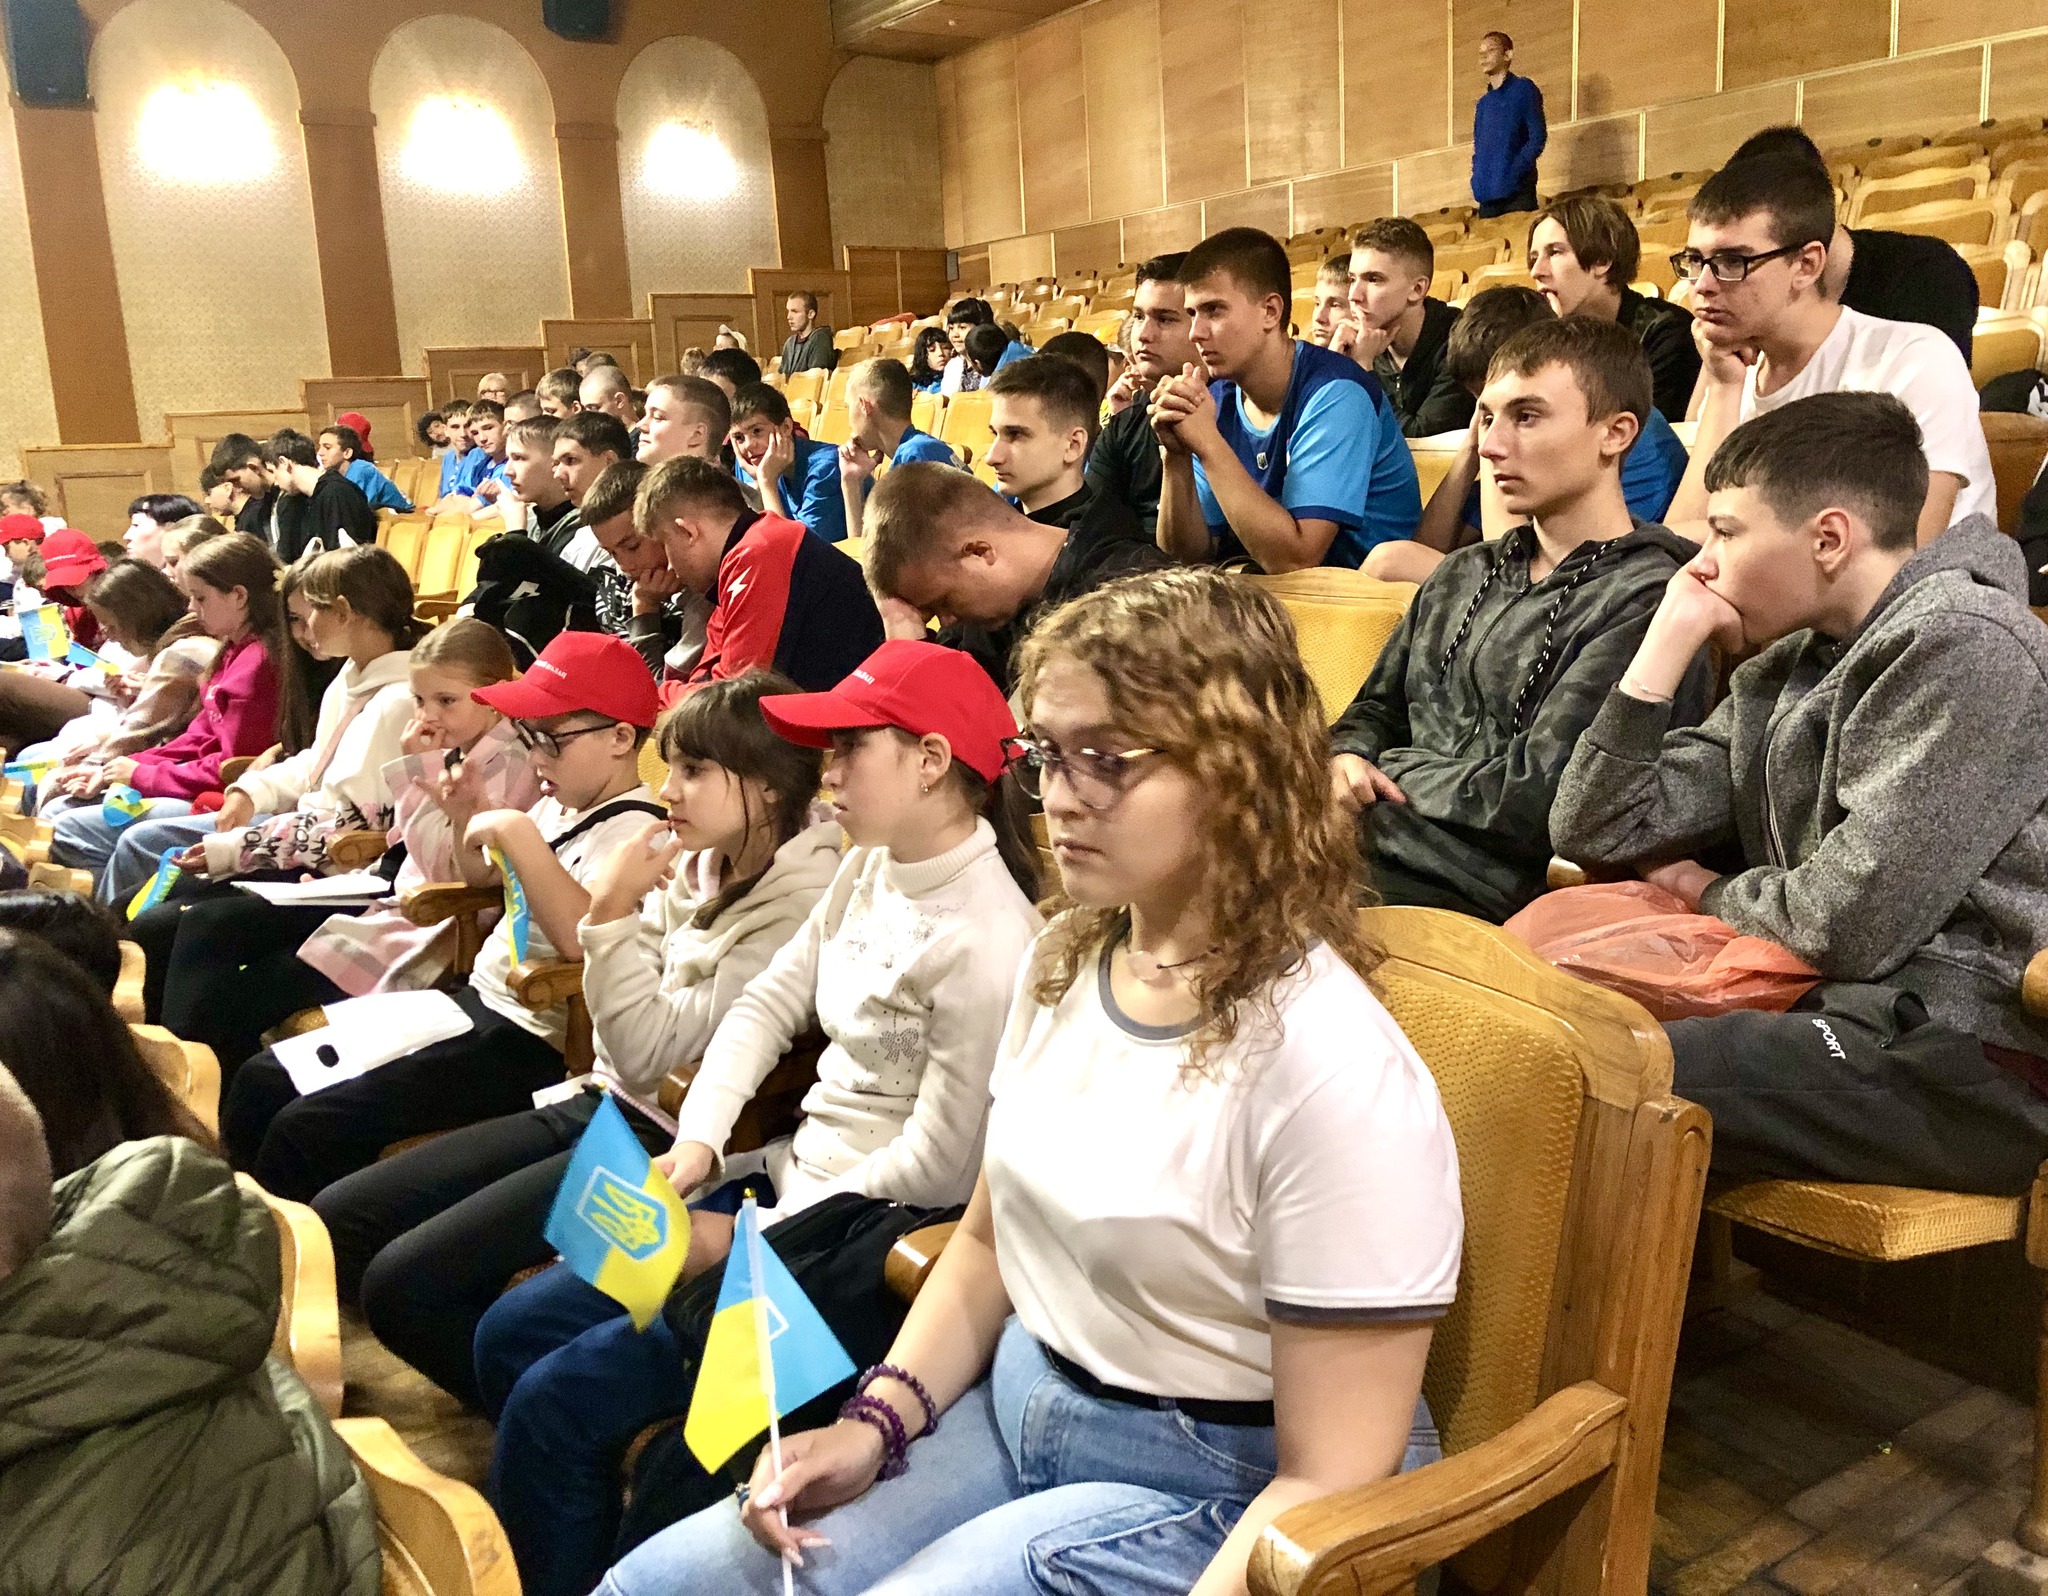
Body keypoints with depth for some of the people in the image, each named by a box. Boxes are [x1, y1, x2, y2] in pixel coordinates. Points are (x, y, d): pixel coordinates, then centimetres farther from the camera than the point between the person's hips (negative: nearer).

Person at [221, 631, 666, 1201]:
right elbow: (484, 878, 27)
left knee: (307, 1131, -17)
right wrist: (465, 815, 7)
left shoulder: (635, 831, -17)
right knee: (260, 1083, 9)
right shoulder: (562, 805, 10)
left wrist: (516, 832, -30)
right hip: (477, 1003, 10)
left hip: (530, 1042, -10)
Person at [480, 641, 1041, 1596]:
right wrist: (698, 1141, -9)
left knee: (559, 1400, -11)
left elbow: (941, 1164, -22)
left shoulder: (987, 938, -23)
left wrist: (746, 1238, -15)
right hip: (795, 1184, 9)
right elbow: (769, 1002, 7)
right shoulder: (870, 869, 6)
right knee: (511, 1335, 9)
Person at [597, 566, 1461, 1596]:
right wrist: (877, 1423, 0)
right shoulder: (1063, 964, 0)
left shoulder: (1335, 1075, -26)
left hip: (1207, 1503, -7)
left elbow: (1327, 1483, -20)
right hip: (1012, 1414, 7)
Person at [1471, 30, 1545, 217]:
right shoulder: (1483, 102, 19)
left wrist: (1514, 172, -16)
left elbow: (1538, 138, -6)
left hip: (1517, 191, -6)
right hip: (1487, 195, 6)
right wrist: (1477, 179, 6)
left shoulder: (1523, 89, 2)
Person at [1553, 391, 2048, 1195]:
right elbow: (1596, 834, 7)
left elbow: (1852, 924, -17)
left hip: (1970, 1059, -8)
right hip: (1850, 1014, 8)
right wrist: (1668, 641, 4)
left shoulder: (1962, 646, -11)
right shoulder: (1782, 676, 13)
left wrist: (1711, 894, 3)